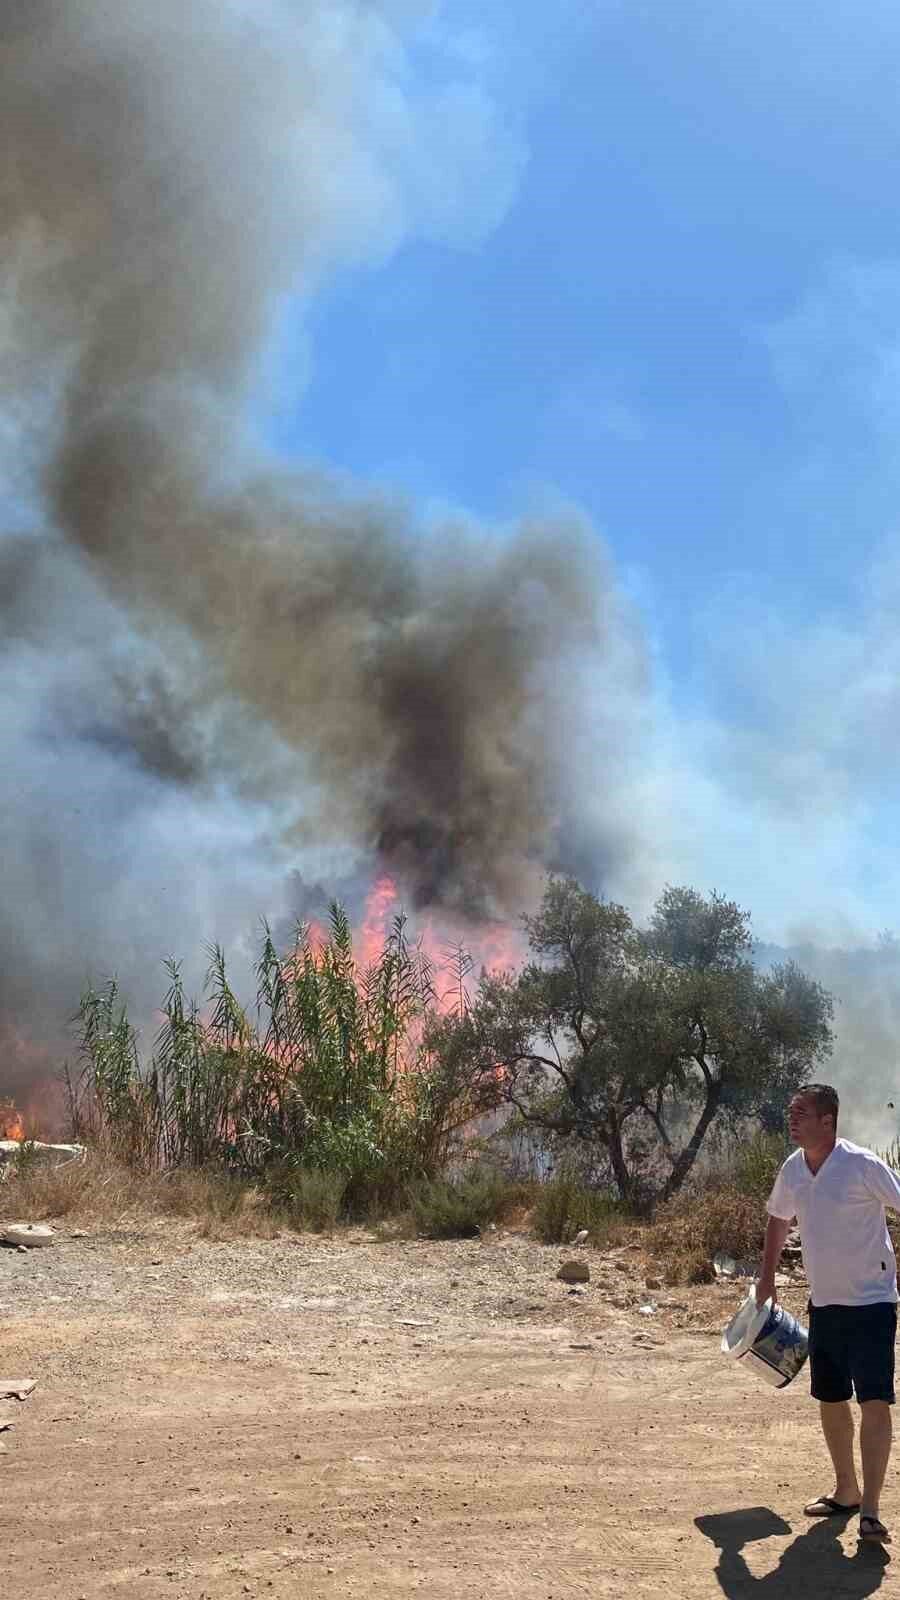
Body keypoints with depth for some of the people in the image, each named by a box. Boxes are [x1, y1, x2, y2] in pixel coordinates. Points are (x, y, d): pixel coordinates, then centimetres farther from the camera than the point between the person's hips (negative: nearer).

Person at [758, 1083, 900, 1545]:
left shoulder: (862, 1165, -19)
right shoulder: (792, 1169, 1)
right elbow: (778, 1219, 17)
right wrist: (767, 1276, 17)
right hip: (823, 1301, 7)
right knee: (830, 1399, 15)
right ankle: (846, 1492, 32)